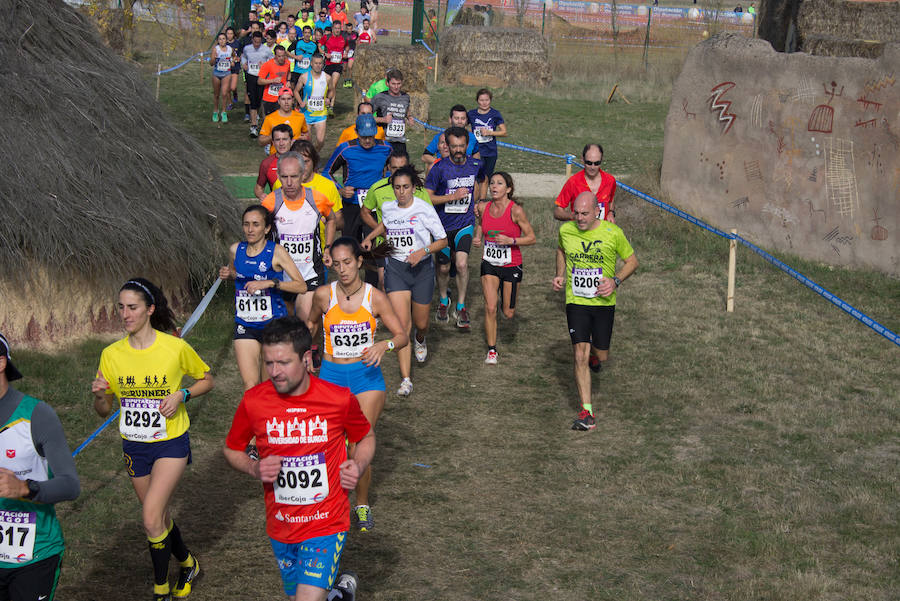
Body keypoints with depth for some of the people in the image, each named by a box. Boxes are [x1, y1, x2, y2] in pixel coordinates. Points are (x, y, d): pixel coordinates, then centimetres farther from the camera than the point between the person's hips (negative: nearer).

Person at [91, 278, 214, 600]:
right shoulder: (112, 354, -3)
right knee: (160, 517, 15)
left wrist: (181, 395, -15)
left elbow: (207, 380, 4)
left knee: (151, 518, -16)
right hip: (134, 446, 4)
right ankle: (187, 564, 40)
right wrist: (99, 395, -18)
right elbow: (105, 411, 5)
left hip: (171, 443, -4)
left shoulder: (176, 347, -13)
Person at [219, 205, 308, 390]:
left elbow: (301, 286, -14)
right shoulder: (235, 250, 3)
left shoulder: (276, 252, -9)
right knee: (250, 387, -7)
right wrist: (228, 274, 2)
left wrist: (270, 283, -24)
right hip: (244, 326, 3)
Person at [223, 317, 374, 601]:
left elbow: (365, 437, 9)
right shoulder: (253, 401, -9)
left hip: (326, 525, -3)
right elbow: (232, 450, 8)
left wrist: (358, 466, -11)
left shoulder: (339, 399, -11)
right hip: (281, 527, 3)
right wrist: (255, 468, -13)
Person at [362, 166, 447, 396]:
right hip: (395, 267, 1)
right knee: (401, 323, -12)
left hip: (422, 268, -1)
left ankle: (420, 340, 52)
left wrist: (422, 251, -20)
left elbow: (442, 240, -6)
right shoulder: (387, 208, 1)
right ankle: (406, 379, -13)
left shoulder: (424, 209, -10)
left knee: (420, 323, 11)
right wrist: (370, 237, 17)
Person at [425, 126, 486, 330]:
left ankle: (461, 307, 0)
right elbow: (427, 197, -14)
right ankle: (443, 301, 38)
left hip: (465, 223, 1)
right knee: (443, 267, 11)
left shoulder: (476, 165, -2)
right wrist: (453, 196, -21)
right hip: (443, 224, -1)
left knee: (461, 264, -16)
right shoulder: (439, 168, -13)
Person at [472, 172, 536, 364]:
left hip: (511, 265, -2)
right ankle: (492, 350, 9)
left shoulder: (516, 210, -17)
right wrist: (477, 237, 0)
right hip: (489, 263, 3)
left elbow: (532, 238, -11)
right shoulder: (483, 207, -5)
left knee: (508, 314, 6)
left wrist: (510, 241, -25)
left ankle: (509, 303, 44)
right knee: (490, 308, -6)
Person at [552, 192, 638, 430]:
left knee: (602, 355, 9)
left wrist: (615, 281, -14)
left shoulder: (613, 233, -11)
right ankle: (586, 412, -9)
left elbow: (632, 261, 2)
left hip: (604, 302, 0)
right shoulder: (566, 230, -4)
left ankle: (594, 354, 49)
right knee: (580, 355, -11)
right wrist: (560, 276, 6)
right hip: (576, 302, 0)